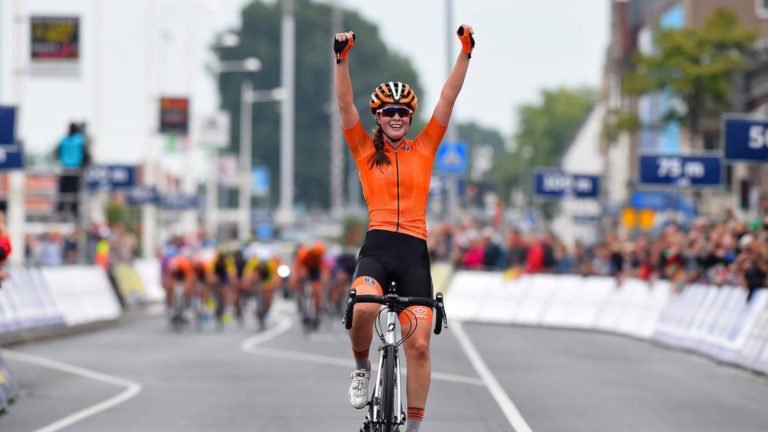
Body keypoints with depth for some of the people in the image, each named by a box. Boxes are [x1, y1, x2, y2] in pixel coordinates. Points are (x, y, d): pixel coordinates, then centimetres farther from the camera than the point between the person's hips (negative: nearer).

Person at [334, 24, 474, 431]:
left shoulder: (424, 148, 14)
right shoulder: (365, 150, 11)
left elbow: (448, 98, 8)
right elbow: (345, 103, 1)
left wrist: (466, 50, -1)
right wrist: (342, 56, -12)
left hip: (415, 252, 2)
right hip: (376, 247, -2)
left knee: (418, 344, -5)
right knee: (363, 308, -32)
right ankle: (362, 367, -1)